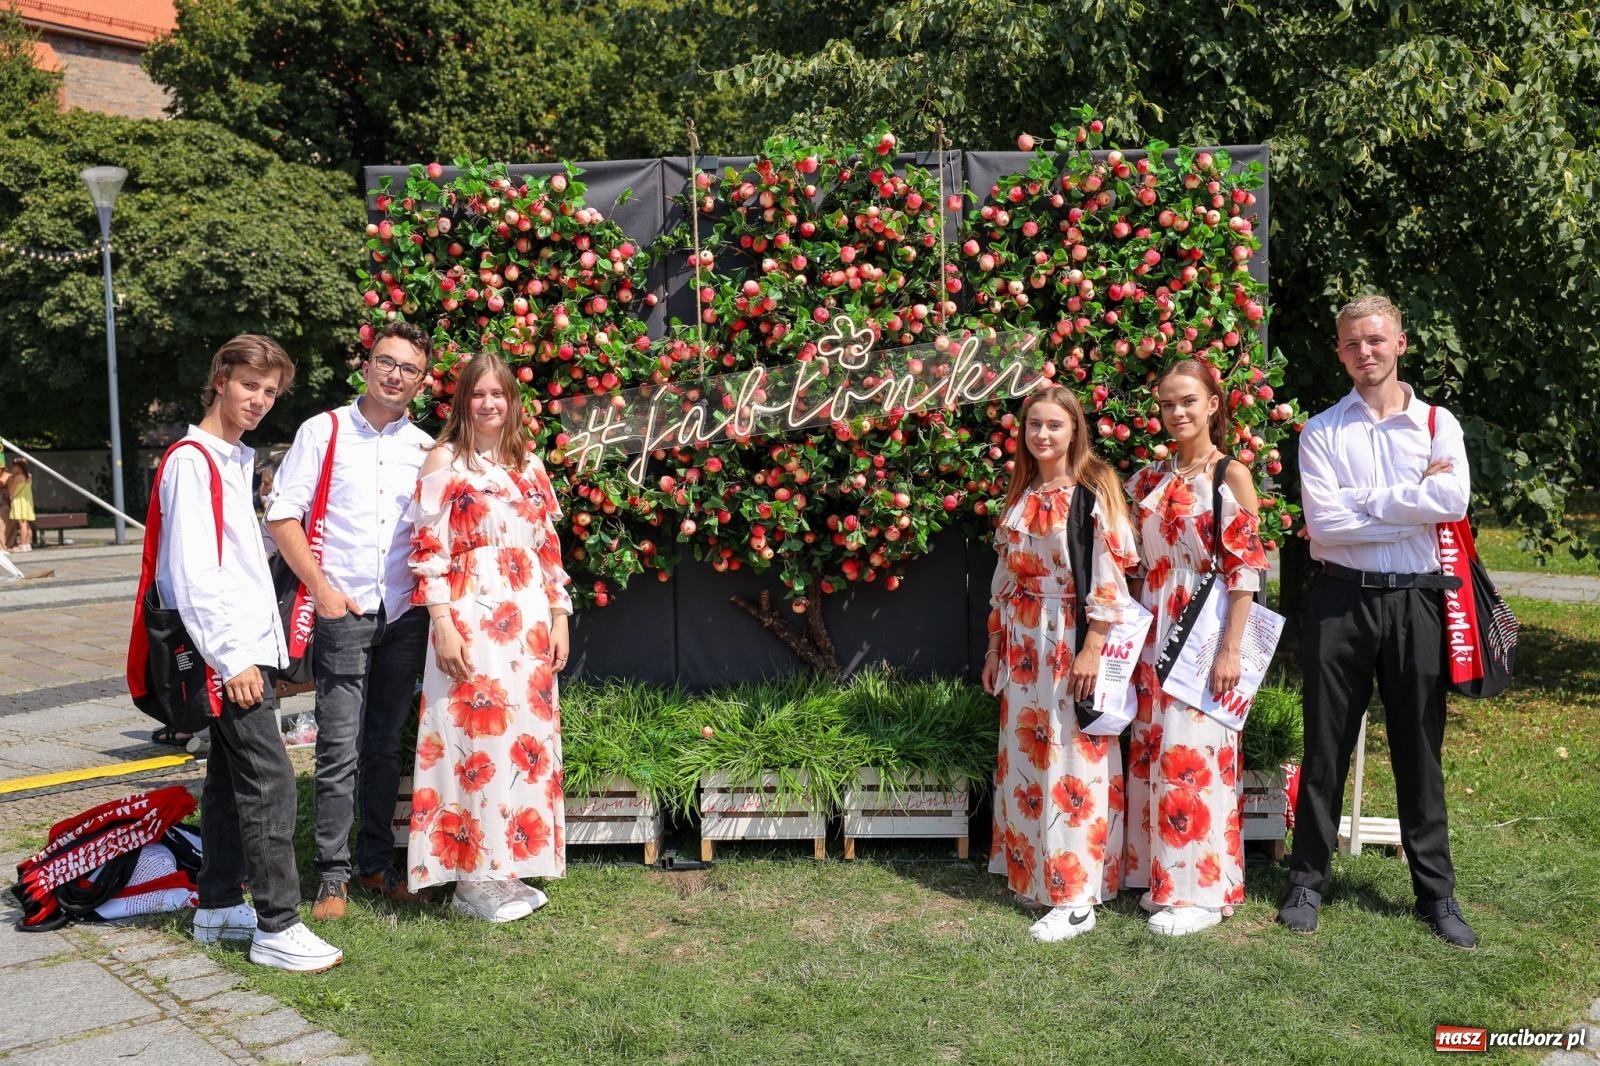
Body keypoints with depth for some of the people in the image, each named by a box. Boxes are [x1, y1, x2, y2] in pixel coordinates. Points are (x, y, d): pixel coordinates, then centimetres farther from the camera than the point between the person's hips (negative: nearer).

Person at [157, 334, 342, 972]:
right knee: (269, 781, -10)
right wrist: (231, 657, -20)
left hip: (248, 649, 10)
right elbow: (191, 571, -18)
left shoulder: (237, 460, 17)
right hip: (231, 653, -10)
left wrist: (255, 649, 17)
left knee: (229, 777, 14)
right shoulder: (193, 461, -11)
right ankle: (277, 928, -5)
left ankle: (218, 907, 25)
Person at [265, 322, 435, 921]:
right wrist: (321, 589, -9)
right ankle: (333, 875, 8)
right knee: (340, 748, -4)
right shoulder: (324, 432, 3)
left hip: (406, 614, 3)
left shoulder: (426, 449, 10)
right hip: (342, 609, -3)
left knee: (386, 747, 11)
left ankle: (377, 864, 23)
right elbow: (283, 516, -1)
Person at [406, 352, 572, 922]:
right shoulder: (445, 459, 0)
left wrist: (560, 618, 10)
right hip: (471, 620, -6)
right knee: (475, 733, -5)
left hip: (529, 622, 6)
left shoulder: (529, 464, 15)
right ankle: (471, 879, 6)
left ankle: (507, 867, 19)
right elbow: (428, 548, -6)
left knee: (526, 736, 7)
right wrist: (443, 624, -14)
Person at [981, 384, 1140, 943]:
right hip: (1023, 644, 7)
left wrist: (1093, 647, -18)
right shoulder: (1020, 495, 13)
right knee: (1024, 758, 11)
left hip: (1073, 640, -7)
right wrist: (995, 646, 15)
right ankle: (1030, 870, 25)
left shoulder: (1094, 489, -7)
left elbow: (1109, 573, -13)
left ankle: (1076, 897, 4)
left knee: (1073, 763, -3)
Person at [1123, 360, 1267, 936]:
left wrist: (1231, 649, -15)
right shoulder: (1150, 477, 11)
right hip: (1153, 632, 6)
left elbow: (1245, 568, -10)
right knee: (1151, 750, 9)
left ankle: (1200, 888, 9)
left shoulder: (1231, 475, -5)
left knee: (1193, 752, -4)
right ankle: (1160, 873, 23)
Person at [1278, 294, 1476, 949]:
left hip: (1414, 601, 1)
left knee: (1420, 748, 9)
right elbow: (1323, 521, -11)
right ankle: (1308, 882, 18)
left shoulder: (1438, 424, 7)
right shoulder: (1321, 432, 4)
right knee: (1326, 747, 6)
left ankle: (1436, 893, 21)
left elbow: (1454, 500, -12)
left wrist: (1363, 499, -11)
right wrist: (1415, 504, -9)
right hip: (1342, 600, -1)